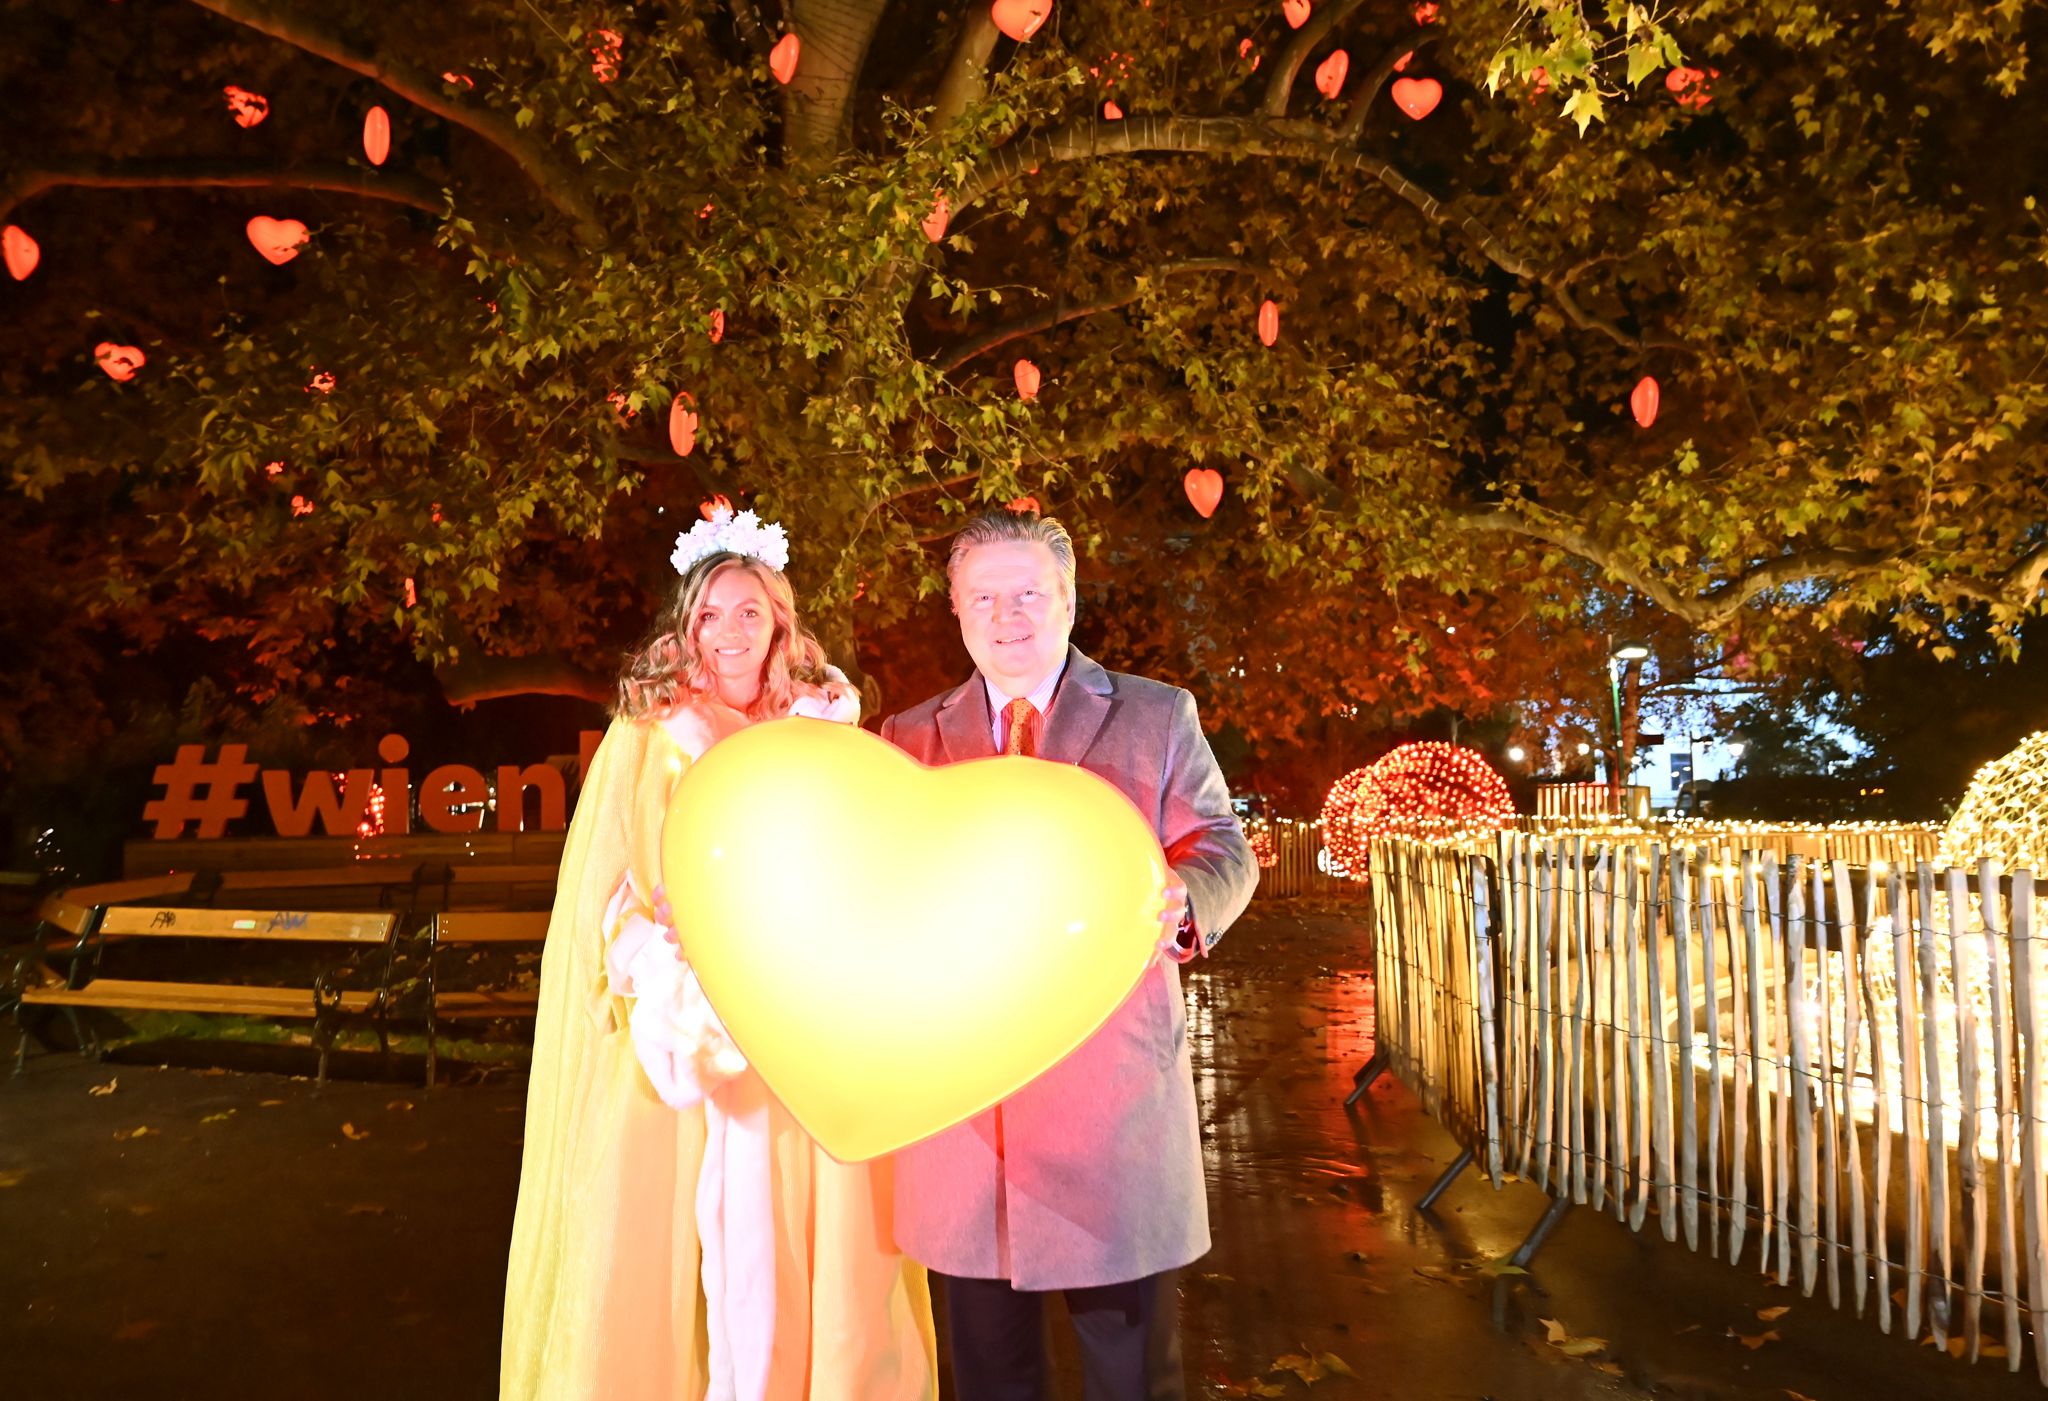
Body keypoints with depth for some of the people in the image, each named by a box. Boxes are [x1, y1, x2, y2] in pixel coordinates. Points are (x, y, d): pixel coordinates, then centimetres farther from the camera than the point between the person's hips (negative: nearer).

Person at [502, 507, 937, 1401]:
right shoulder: (644, 738, 4)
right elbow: (610, 892, 0)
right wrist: (674, 986, -16)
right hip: (674, 1032, -1)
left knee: (790, 1249, 4)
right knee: (660, 1248, 1)